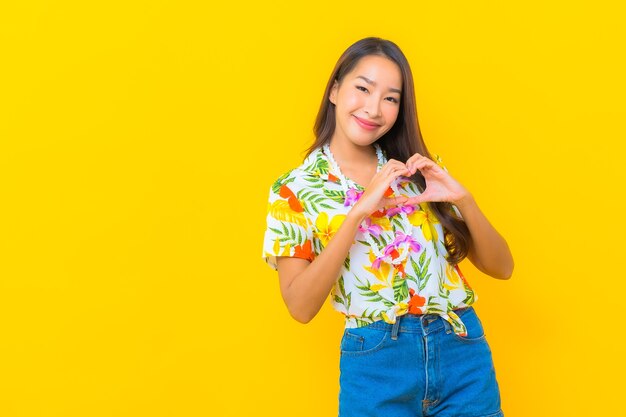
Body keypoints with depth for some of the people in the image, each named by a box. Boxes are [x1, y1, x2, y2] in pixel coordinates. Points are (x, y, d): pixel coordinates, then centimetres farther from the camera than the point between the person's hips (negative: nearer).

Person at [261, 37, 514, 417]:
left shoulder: (421, 170, 6)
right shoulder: (295, 189, -2)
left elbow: (501, 267, 4)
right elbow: (301, 306, -13)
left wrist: (462, 198, -12)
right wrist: (358, 213, -20)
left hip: (464, 354, 3)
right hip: (375, 364, -2)